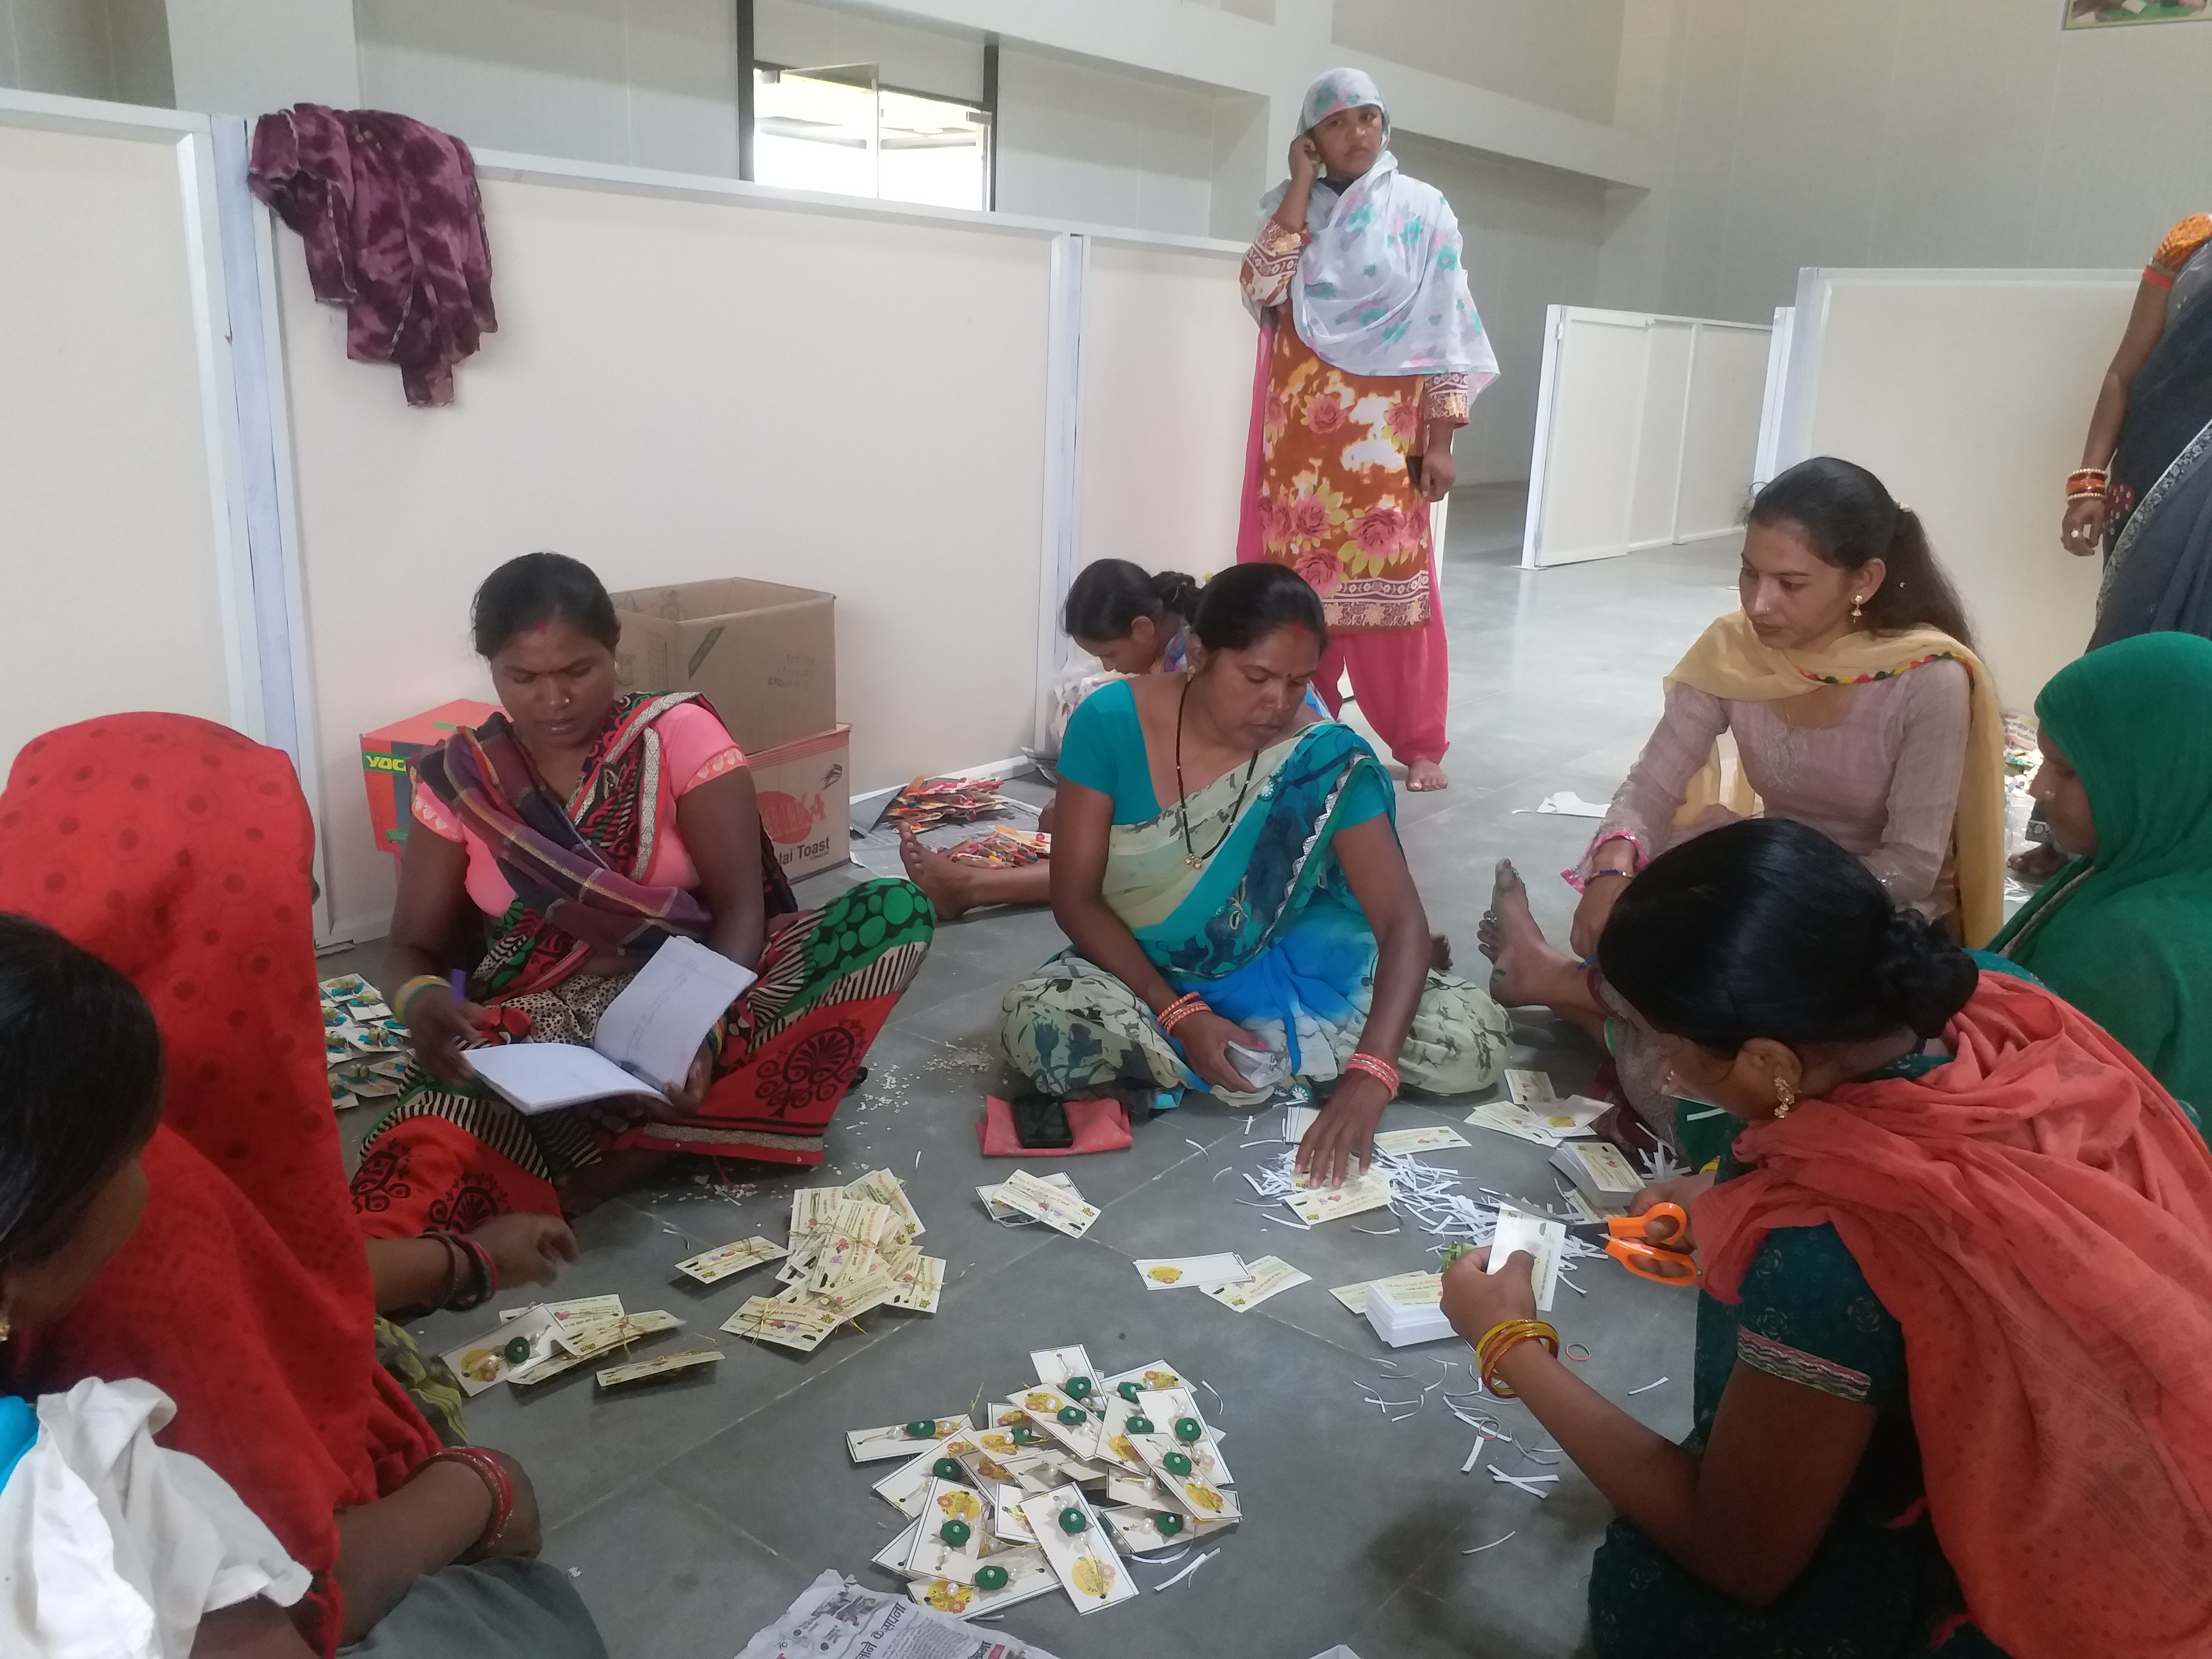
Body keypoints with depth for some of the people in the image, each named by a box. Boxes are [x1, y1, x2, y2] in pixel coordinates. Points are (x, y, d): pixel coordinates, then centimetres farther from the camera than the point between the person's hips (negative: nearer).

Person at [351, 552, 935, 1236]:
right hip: (536, 1031, -1)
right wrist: (420, 1001, -21)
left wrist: (706, 1027, -30)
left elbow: (741, 907, -10)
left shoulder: (679, 734, -4)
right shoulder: (459, 781, 2)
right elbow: (411, 948, 5)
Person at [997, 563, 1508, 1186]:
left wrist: (1368, 1074, -41)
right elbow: (1076, 897, -14)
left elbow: (1403, 921, -23)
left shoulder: (1326, 757, -19)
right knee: (1041, 1030, -33)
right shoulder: (1111, 722, -18)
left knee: (1474, 1042, -18)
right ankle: (1281, 1055, -13)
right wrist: (1181, 1016, -27)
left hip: (1283, 969, 0)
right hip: (1143, 972, 1)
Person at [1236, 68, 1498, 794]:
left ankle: (1418, 744, 6)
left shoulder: (1422, 210, 3)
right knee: (1298, 580, 2)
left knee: (1393, 581, -3)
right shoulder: (1290, 205, 11)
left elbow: (1444, 331, -1)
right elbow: (1258, 293, -6)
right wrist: (1300, 190, -6)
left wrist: (1440, 438, -7)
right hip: (1300, 428, 2)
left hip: (1384, 429, -2)